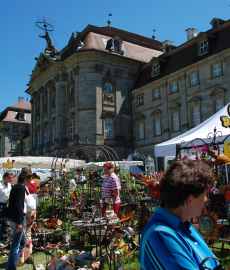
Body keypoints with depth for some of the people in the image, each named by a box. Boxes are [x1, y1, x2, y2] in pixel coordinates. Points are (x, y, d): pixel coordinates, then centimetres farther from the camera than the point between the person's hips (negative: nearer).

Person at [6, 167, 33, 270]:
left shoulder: (15, 186, 14)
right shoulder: (21, 187, -15)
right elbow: (18, 205, -22)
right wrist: (20, 222, -22)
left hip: (12, 218, 10)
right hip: (18, 218, -10)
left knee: (23, 240, 19)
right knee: (16, 245, -2)